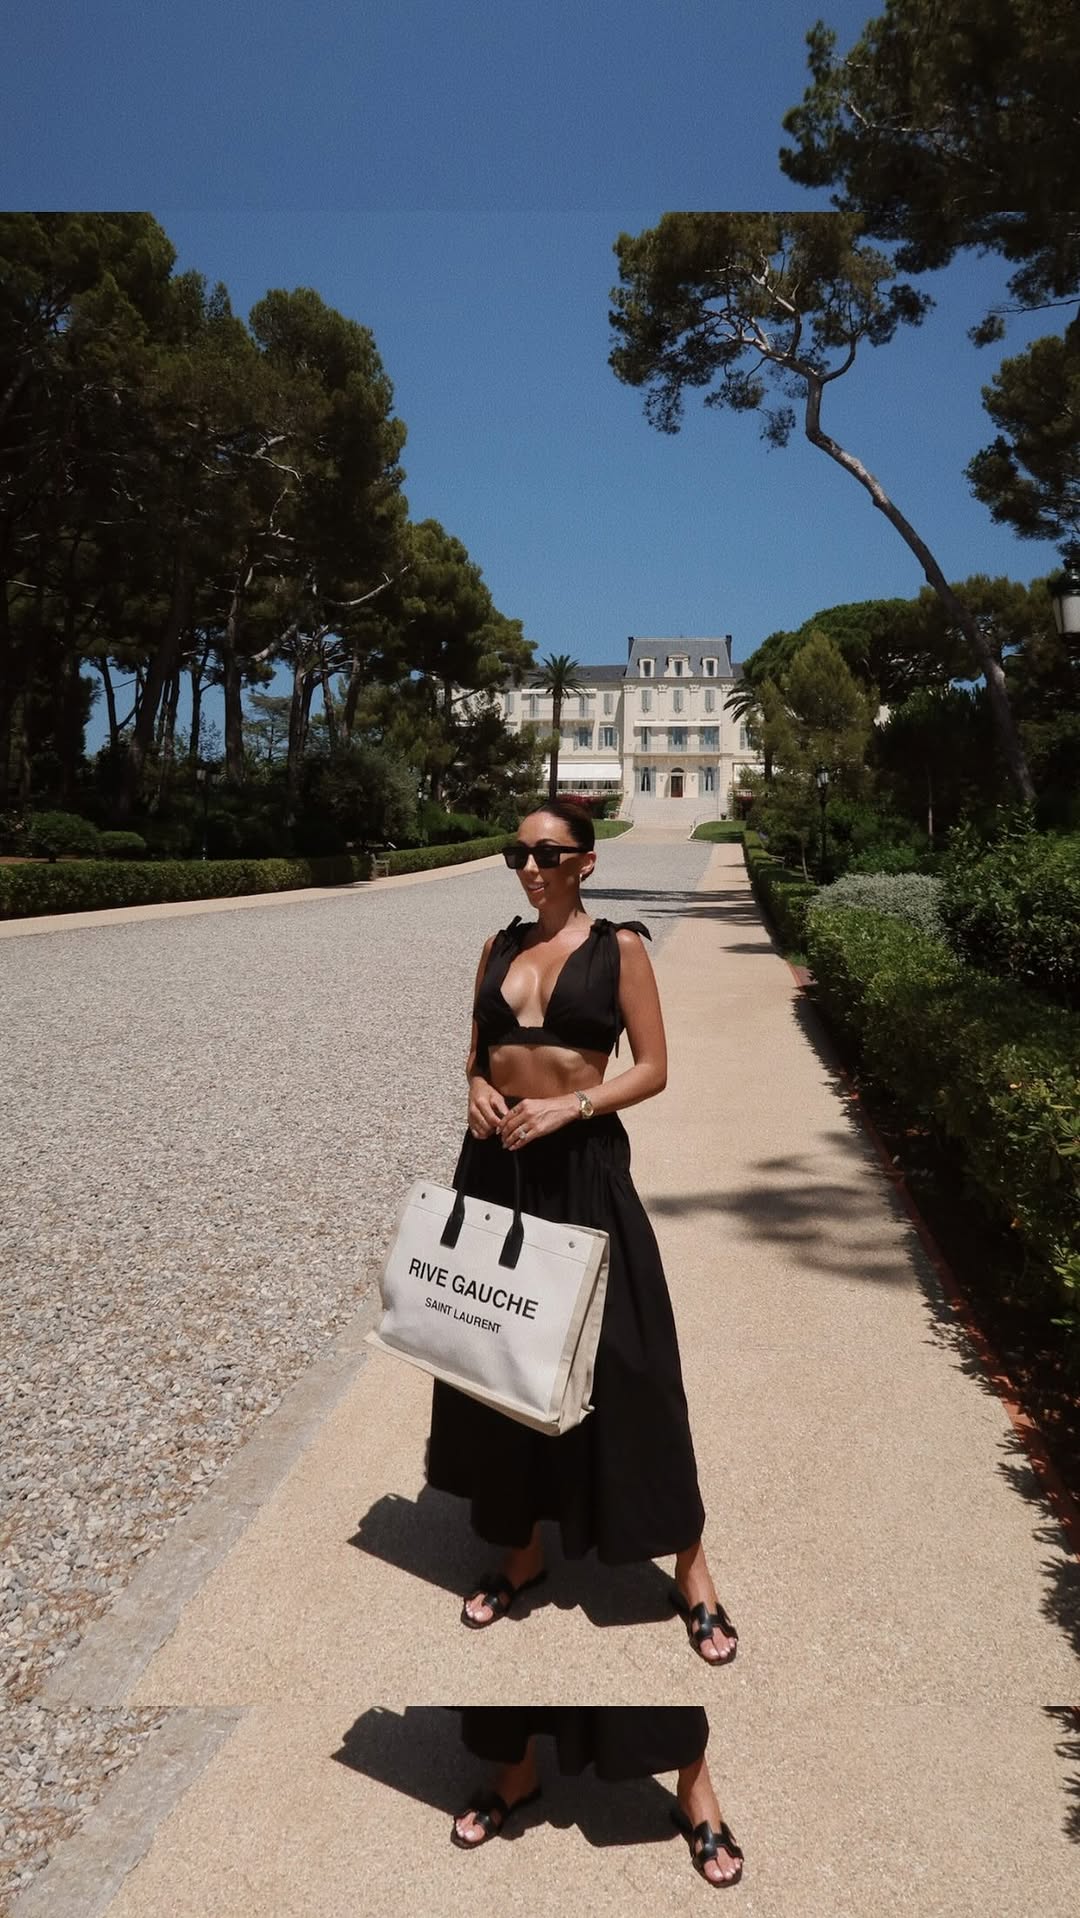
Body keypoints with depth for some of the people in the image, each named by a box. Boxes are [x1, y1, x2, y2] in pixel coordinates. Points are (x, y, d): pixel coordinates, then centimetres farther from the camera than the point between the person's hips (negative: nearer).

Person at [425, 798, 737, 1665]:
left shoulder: (619, 947, -4)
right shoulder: (500, 947, 9)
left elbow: (653, 1068, -5)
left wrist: (571, 1105, -18)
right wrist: (477, 1088, -6)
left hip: (582, 1165, -5)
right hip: (495, 1162, 5)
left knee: (621, 1360, 0)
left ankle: (690, 1567, 18)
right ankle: (520, 1550, 31)